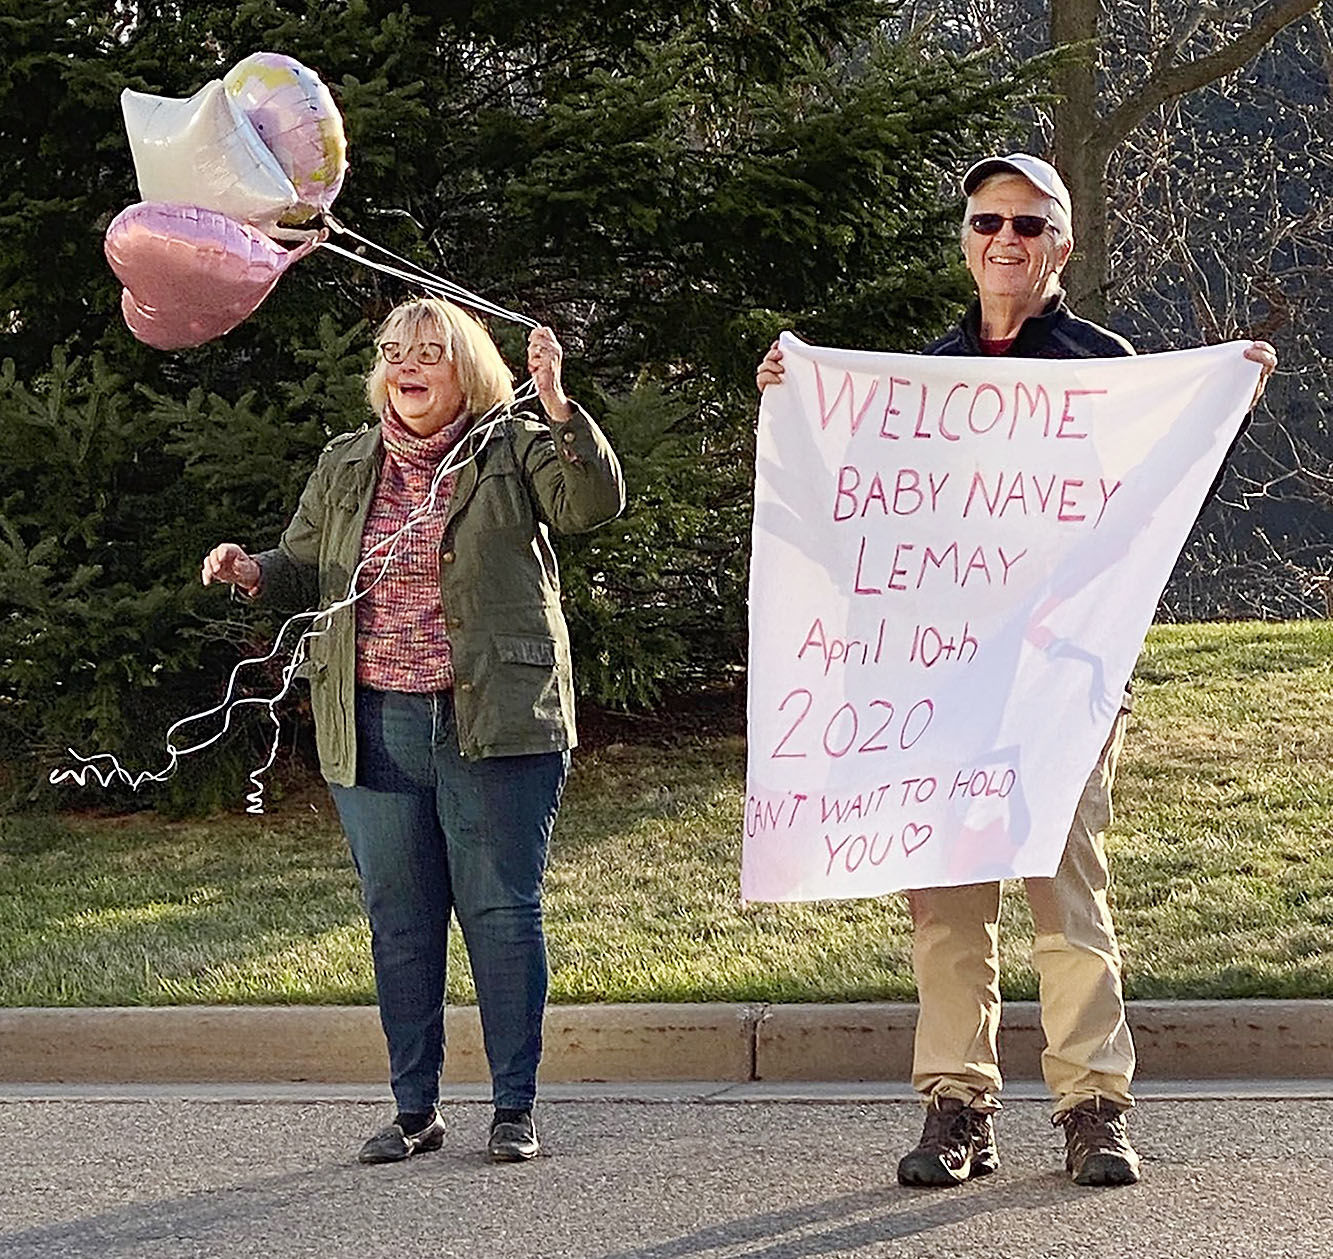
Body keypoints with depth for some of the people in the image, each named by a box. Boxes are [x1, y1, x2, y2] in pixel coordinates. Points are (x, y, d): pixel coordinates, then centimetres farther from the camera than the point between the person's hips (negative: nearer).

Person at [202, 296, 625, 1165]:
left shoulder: (512, 451, 2)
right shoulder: (346, 466, 14)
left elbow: (596, 501, -14)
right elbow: (304, 575, 20)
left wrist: (558, 406, -25)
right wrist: (252, 572, -1)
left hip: (495, 725, -4)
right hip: (378, 729, 4)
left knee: (502, 912, 0)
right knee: (399, 921, 8)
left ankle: (516, 1107, 9)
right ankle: (416, 1109, 18)